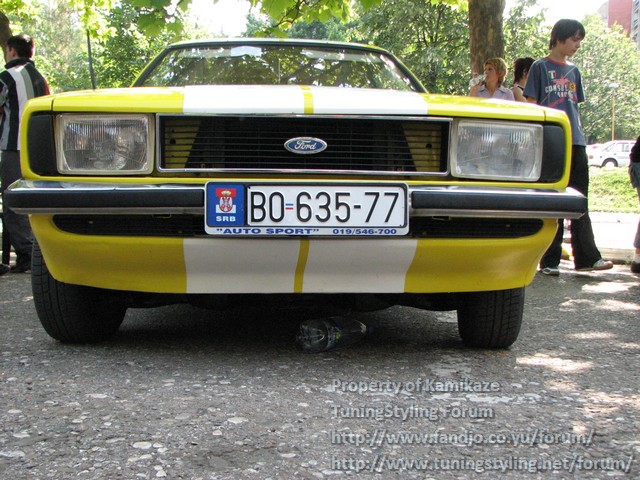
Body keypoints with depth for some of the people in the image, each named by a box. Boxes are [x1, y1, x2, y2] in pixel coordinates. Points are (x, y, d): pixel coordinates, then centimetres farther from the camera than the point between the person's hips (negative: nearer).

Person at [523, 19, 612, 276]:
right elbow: (531, 105, -2)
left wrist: (579, 135, 14)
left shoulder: (573, 71, 19)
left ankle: (586, 256, 6)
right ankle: (550, 261, 4)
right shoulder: (540, 67, 2)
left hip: (575, 142, 6)